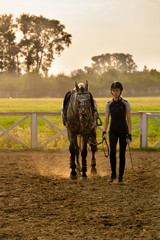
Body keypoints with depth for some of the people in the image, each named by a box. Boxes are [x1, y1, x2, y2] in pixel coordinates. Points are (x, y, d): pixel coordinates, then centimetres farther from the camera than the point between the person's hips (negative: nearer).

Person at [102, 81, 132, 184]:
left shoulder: (125, 104, -3)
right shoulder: (109, 104, 3)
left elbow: (129, 120, -4)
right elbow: (106, 119, 5)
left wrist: (129, 134, -9)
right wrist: (104, 131, -8)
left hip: (123, 131, -1)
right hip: (113, 131, 1)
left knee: (122, 154, 2)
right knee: (112, 152, -17)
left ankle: (121, 177, 12)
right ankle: (113, 173, 0)